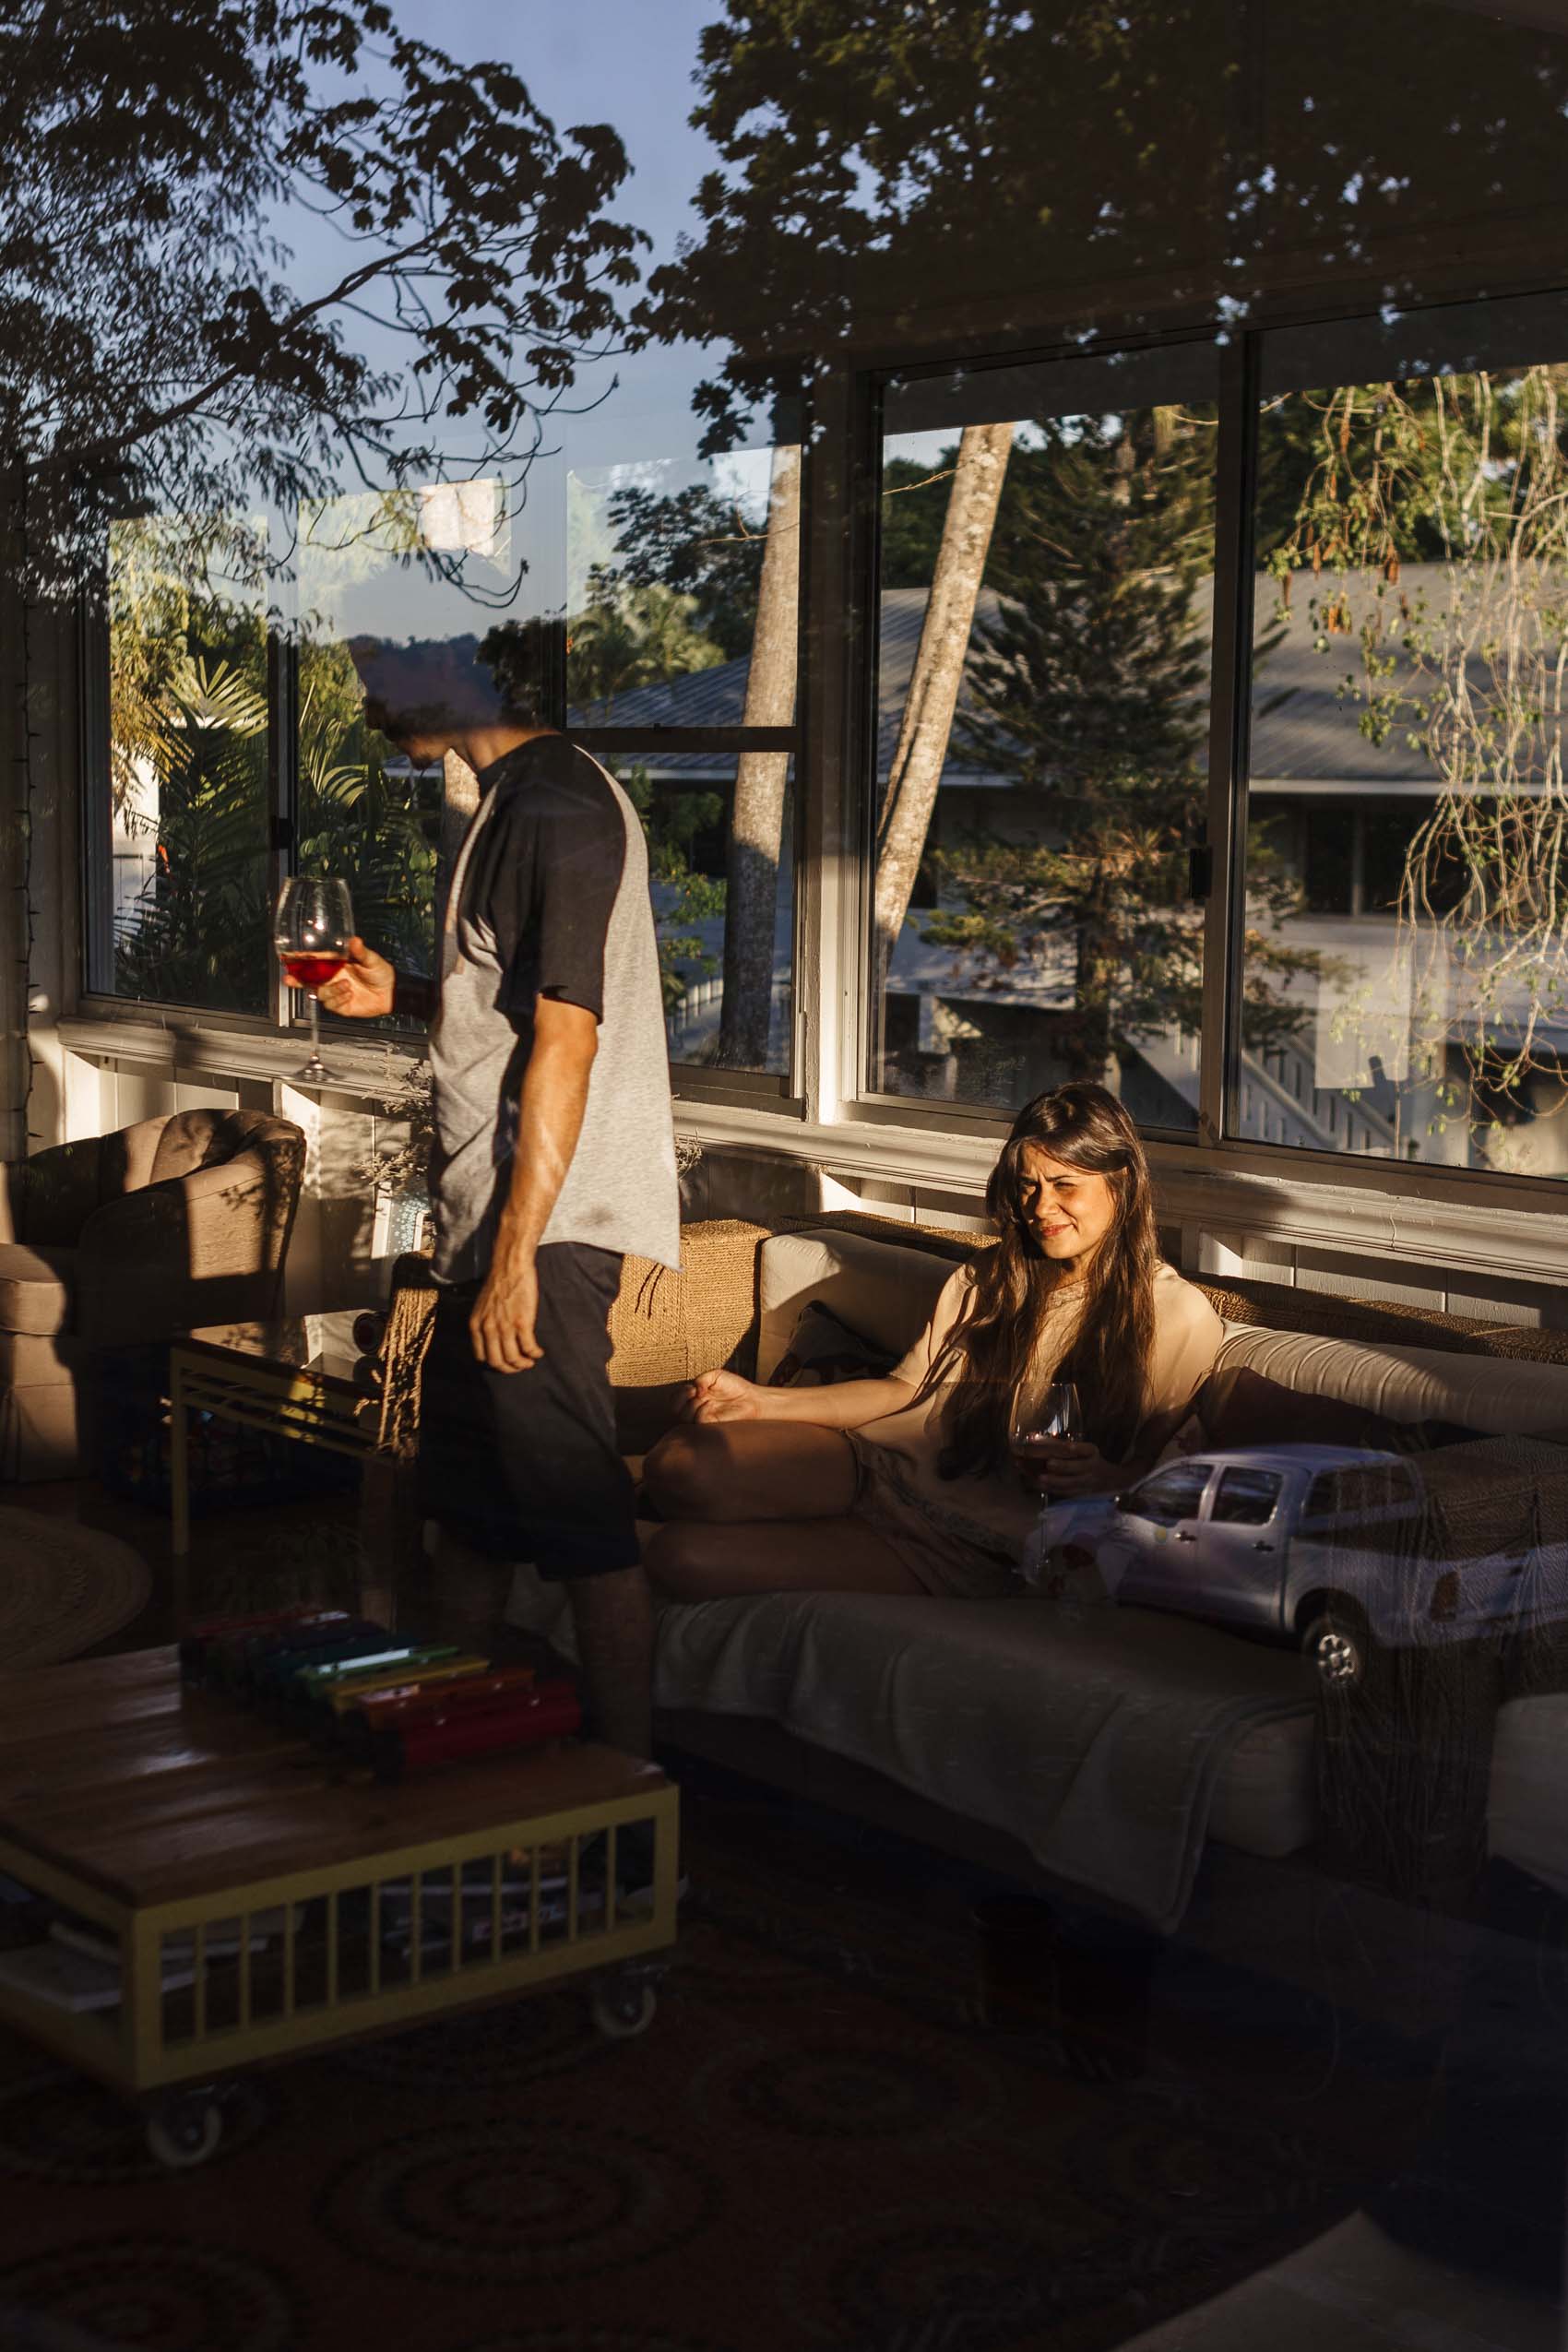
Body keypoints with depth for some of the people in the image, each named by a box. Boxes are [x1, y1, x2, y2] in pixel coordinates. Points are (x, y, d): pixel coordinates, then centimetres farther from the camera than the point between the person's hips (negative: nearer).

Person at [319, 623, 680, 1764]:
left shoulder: (557, 806, -16)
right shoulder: (521, 798, 15)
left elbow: (566, 1038, -22)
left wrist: (516, 1253, -23)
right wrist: (402, 995, 10)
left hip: (544, 1222, -11)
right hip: (495, 1210, 11)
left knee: (578, 1515, -5)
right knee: (470, 1497, 19)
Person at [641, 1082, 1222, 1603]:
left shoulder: (1179, 1316, -1)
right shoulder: (988, 1280, 15)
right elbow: (908, 1389, 13)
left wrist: (1107, 1476, -19)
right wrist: (760, 1401, 2)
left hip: (973, 1543, -5)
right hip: (882, 1464, 5)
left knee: (685, 1557, -21)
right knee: (681, 1465, -27)